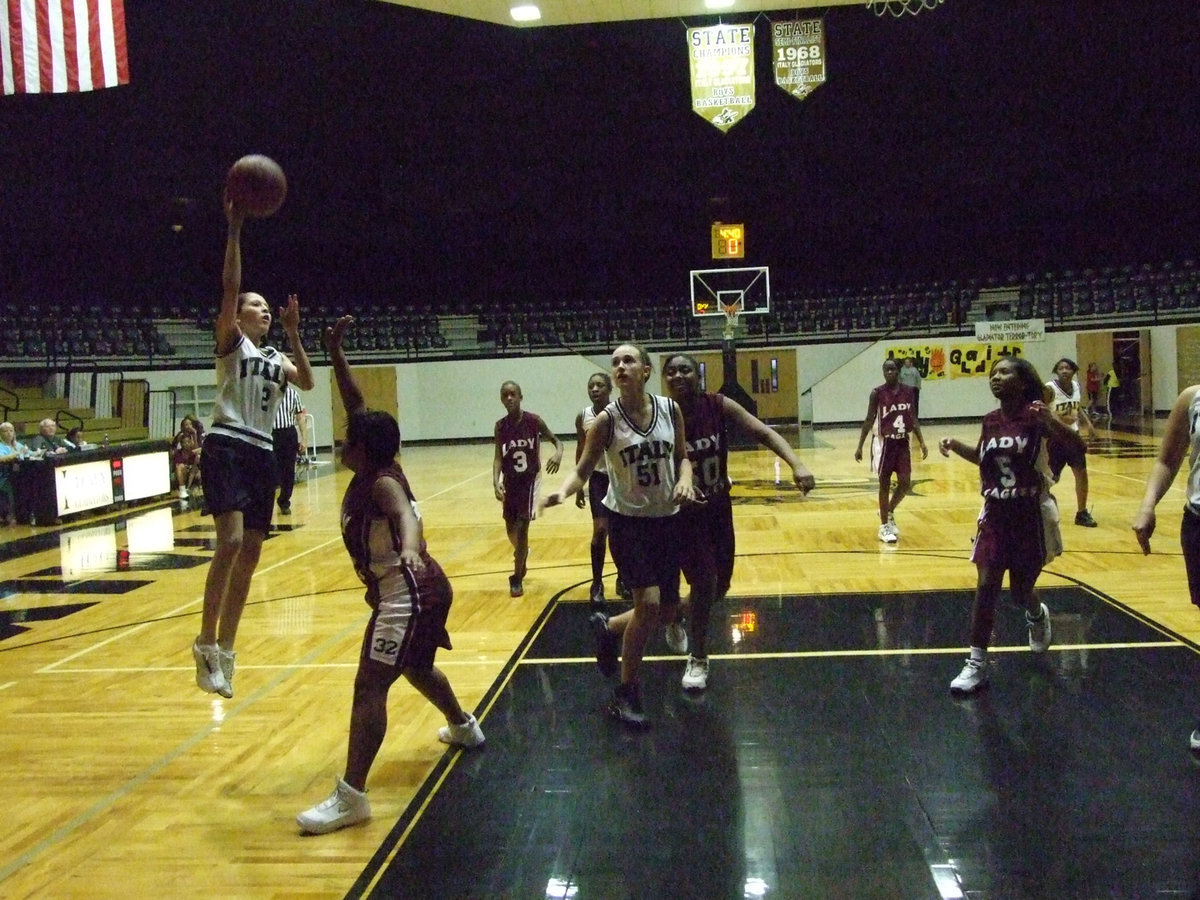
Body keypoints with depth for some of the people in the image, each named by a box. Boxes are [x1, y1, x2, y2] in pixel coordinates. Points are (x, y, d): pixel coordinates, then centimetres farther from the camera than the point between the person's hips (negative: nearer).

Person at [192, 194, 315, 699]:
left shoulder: (275, 359, 21)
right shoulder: (231, 343, 4)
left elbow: (307, 382, 3)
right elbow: (229, 285, -10)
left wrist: (293, 334, 2)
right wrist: (234, 229, -15)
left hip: (262, 453, 7)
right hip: (226, 447, -7)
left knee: (250, 554, 6)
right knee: (231, 542, -22)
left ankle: (225, 650, 16)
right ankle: (206, 642, -10)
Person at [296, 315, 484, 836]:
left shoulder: (382, 482, -19)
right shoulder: (371, 472, 5)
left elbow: (407, 515, -42)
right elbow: (356, 405, 11)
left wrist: (409, 549, -63)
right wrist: (335, 353, 5)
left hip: (408, 595, -11)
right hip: (418, 590, 11)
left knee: (369, 687, -15)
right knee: (416, 667, 32)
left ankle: (351, 797, -17)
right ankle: (464, 727, 55)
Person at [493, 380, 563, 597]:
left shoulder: (534, 421, -11)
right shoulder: (500, 426, -3)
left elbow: (556, 440, -4)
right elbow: (498, 457, -5)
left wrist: (558, 453, -28)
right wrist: (496, 481, -21)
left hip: (530, 479, -4)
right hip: (510, 482, 4)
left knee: (521, 527, -10)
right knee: (511, 529, 12)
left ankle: (517, 578, 0)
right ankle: (522, 554, 46)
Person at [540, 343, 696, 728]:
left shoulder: (670, 409, -4)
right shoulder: (607, 420, -12)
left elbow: (682, 455, 8)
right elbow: (583, 469, -11)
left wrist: (684, 480, -13)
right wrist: (562, 491, -31)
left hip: (667, 520, 4)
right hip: (627, 520, -4)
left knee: (666, 612, 9)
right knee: (648, 603, -16)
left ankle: (607, 628, 39)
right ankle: (625, 694, 3)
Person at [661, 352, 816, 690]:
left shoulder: (718, 406, -13)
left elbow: (763, 432, -21)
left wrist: (796, 464, -37)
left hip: (719, 507, 4)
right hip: (683, 511, -4)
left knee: (720, 586, 14)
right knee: (703, 581, -10)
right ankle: (698, 659, 13)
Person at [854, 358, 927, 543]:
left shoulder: (908, 391, 2)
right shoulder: (877, 393, -9)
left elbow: (913, 419, 8)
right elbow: (869, 420, -6)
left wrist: (922, 443, 3)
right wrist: (860, 446, -9)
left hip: (902, 442, 4)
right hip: (885, 443, -4)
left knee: (905, 483, 3)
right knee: (884, 484, 1)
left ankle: (889, 512, 29)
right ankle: (884, 526, 11)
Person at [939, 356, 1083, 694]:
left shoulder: (1035, 415, -13)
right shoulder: (991, 420, 2)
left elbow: (1076, 444, -23)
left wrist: (1051, 421, -40)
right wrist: (956, 445, 2)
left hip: (1032, 514, -4)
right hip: (995, 514, 4)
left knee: (1020, 590, 8)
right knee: (986, 585, -5)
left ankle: (1037, 615, 45)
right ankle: (977, 664, 1)